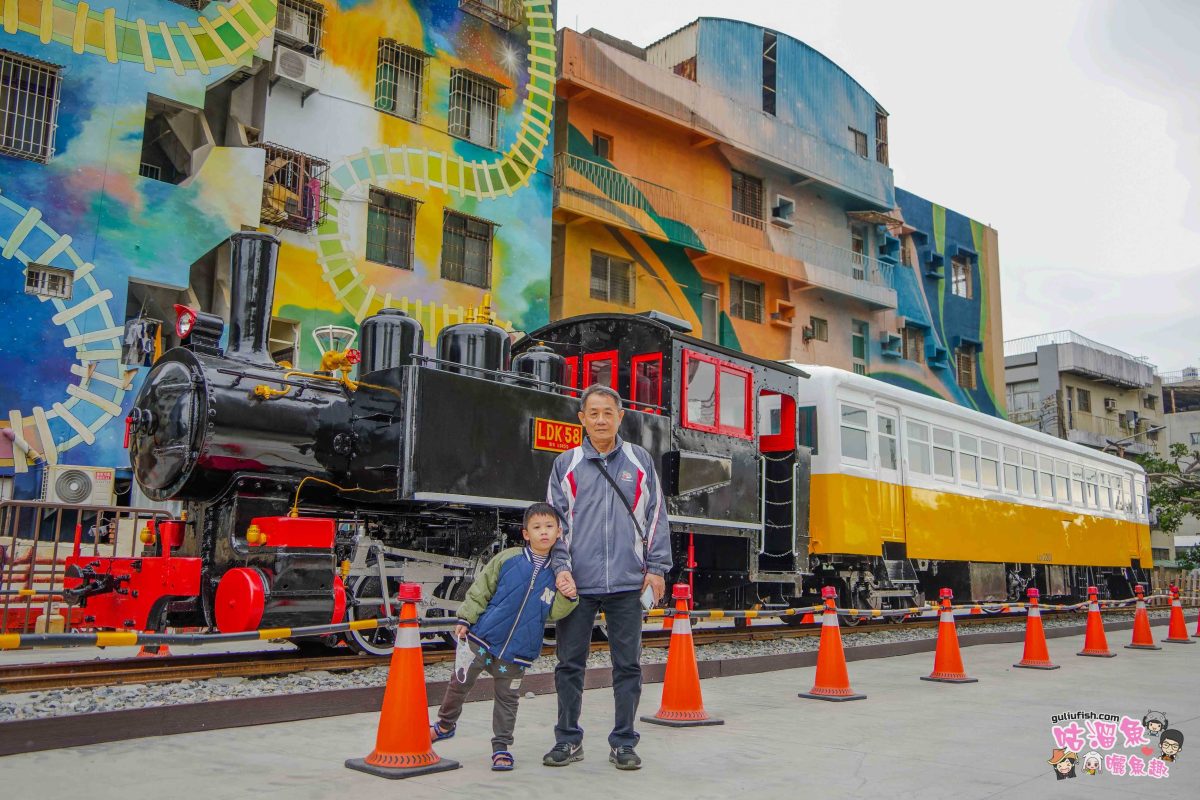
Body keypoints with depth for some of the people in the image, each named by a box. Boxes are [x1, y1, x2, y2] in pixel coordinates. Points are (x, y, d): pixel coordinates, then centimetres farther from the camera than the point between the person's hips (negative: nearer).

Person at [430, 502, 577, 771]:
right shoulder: (507, 559, -8)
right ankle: (445, 725, 37)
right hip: (482, 638, 0)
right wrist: (464, 619, -2)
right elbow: (480, 590, -1)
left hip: (517, 650, 1)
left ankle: (502, 746, 25)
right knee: (460, 683, 12)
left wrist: (567, 597, -19)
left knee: (507, 698, 9)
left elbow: (554, 613, -1)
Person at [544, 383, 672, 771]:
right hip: (577, 583, 0)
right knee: (570, 663, 7)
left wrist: (657, 567, 1)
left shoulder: (639, 461, 6)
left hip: (627, 583, 0)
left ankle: (624, 743, 19)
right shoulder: (566, 464, 6)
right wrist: (561, 567, -5)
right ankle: (568, 739, 22)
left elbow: (656, 516, 7)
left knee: (628, 665, 7)